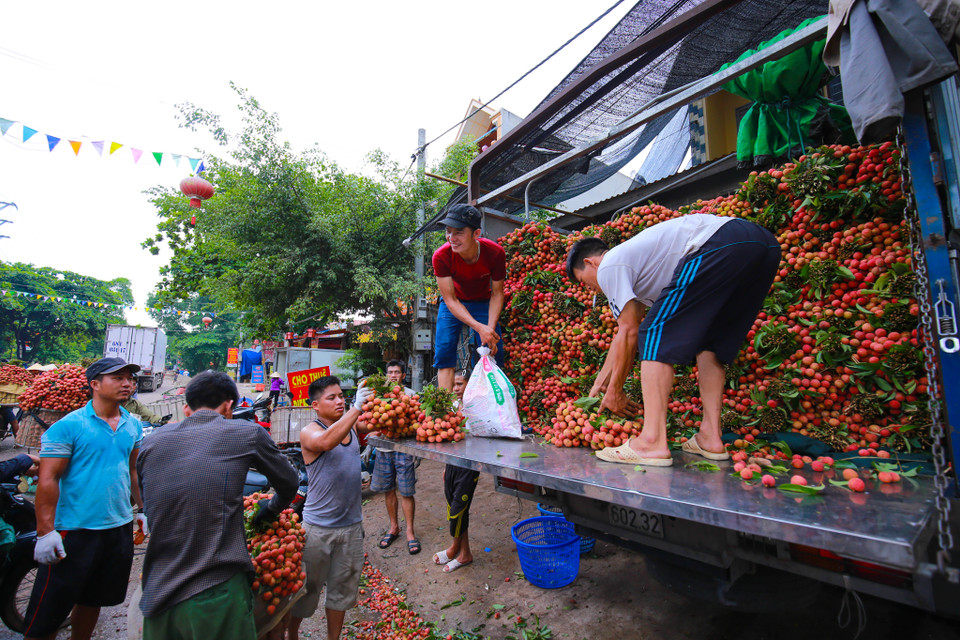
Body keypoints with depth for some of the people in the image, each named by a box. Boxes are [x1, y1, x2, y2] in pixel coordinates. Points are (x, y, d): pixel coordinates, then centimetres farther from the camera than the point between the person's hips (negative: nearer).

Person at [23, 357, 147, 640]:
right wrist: (45, 532, -16)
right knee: (49, 611, 6)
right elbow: (48, 480, -13)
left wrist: (144, 510, 12)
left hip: (120, 529, 5)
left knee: (93, 600, 19)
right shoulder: (68, 426, -12)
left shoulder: (133, 425, 5)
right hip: (75, 531, -5)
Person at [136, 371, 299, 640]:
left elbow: (146, 505, 19)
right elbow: (289, 483, 8)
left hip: (157, 596, 5)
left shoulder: (152, 441, 6)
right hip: (217, 596, -5)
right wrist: (271, 510, 28)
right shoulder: (246, 433, -6)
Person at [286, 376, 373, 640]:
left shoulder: (353, 427, 4)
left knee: (342, 588, 19)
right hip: (318, 527, -4)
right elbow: (326, 441, -34)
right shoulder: (309, 432, -14)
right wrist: (357, 407, -41)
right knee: (306, 588, 13)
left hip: (352, 525, 5)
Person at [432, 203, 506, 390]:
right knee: (444, 352, -13)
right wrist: (479, 327, -37)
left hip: (483, 303, 1)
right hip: (453, 305, 0)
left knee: (494, 353, -9)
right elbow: (450, 299, -25)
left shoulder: (495, 253, -28)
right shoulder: (441, 256, -29)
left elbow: (497, 293, -15)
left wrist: (491, 329, -28)